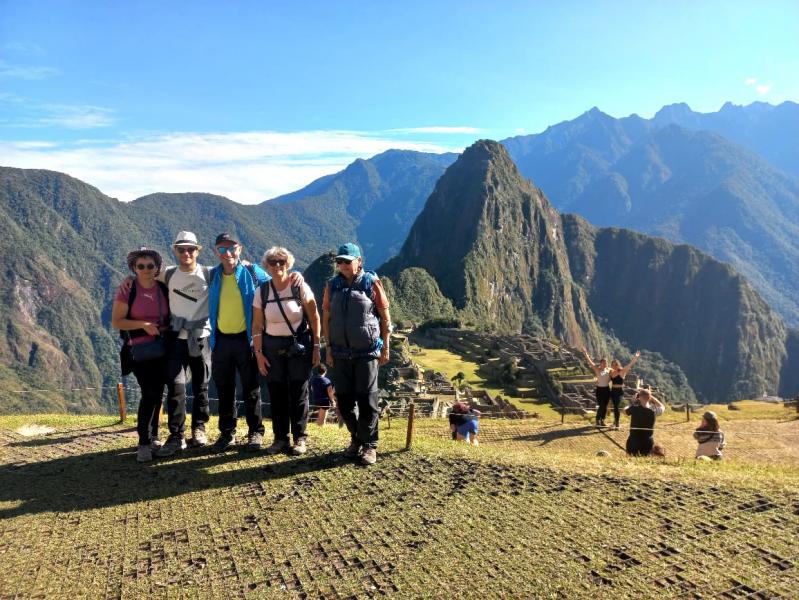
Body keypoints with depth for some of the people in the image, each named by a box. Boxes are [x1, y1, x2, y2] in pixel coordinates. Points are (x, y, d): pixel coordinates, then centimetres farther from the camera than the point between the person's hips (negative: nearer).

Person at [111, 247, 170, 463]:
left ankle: (152, 437, 24)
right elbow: (116, 322, -8)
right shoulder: (127, 290, -6)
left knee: (157, 393, 10)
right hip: (140, 350, -4)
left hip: (162, 349, 5)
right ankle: (144, 443, -5)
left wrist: (167, 327, 0)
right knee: (150, 393, -13)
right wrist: (143, 324, -18)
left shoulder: (164, 289, 6)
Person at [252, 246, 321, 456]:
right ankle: (280, 438, 18)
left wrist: (316, 346, -6)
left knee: (299, 392, 2)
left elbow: (314, 318, -4)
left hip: (299, 345, -2)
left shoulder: (300, 287, -6)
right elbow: (257, 325, 3)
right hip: (272, 346, 2)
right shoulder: (262, 291, 1)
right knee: (276, 393, 5)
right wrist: (258, 353, -1)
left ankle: (299, 438, 13)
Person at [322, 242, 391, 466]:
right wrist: (328, 348, 5)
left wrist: (385, 348, -1)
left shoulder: (371, 282, -5)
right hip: (340, 353, 4)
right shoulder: (333, 285, 4)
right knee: (344, 399, 9)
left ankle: (369, 445, 11)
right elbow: (326, 318, 9)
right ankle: (356, 438, 27)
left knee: (367, 401, -2)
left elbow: (385, 317, -1)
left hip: (367, 352, -4)